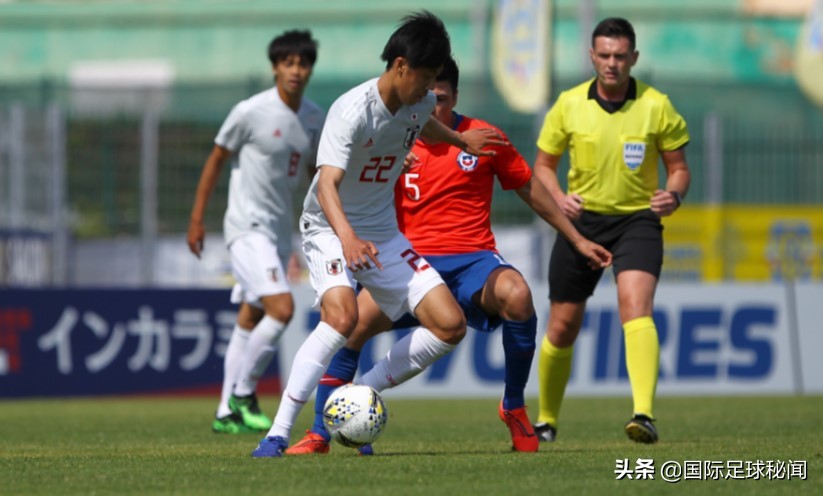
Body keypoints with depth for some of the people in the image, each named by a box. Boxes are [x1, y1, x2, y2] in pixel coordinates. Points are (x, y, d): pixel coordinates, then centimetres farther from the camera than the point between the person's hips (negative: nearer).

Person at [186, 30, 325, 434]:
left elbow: (314, 173, 20)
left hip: (280, 231, 7)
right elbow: (216, 159, -3)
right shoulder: (251, 112, -13)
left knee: (250, 320, 11)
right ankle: (243, 393, -5)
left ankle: (227, 413, 17)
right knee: (281, 309, -20)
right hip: (247, 227, -7)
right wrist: (197, 219, -2)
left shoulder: (314, 118, 6)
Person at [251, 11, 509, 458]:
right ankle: (278, 433, -30)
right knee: (342, 316, -35)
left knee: (450, 325, -5)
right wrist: (348, 238, -56)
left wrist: (460, 139, 44)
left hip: (383, 234, 7)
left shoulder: (420, 102, -2)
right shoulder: (352, 111, -26)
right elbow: (327, 184, -38)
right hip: (330, 229, -7)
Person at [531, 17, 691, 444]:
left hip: (637, 220, -2)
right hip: (582, 220, 2)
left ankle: (644, 415, -37)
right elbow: (543, 164, 10)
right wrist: (558, 197, -11)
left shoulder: (656, 106, -5)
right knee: (562, 326, 7)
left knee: (636, 308, -26)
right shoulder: (569, 105, -1)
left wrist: (675, 195, -19)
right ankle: (546, 420, 29)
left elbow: (678, 166, 3)